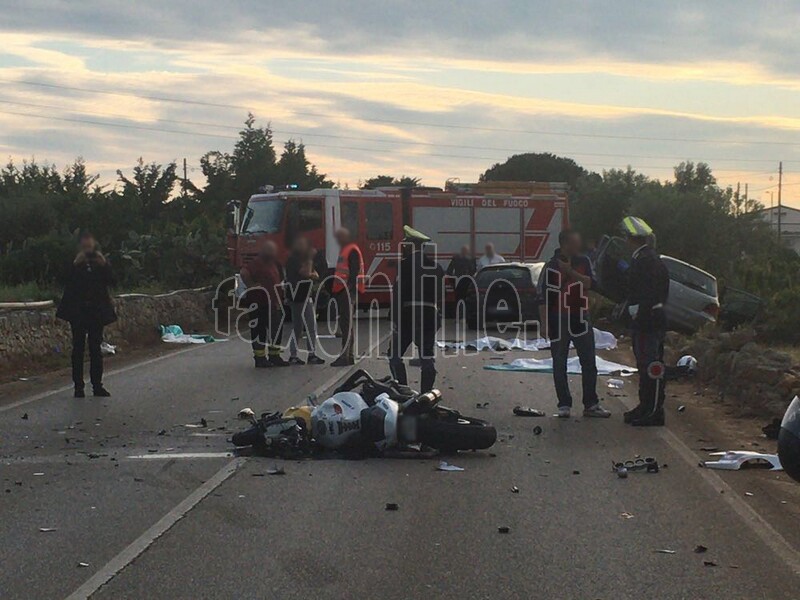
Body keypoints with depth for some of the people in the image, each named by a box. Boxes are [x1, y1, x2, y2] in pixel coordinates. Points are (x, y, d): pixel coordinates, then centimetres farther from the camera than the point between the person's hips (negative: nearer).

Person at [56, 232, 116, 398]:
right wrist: (76, 264, -22)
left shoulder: (100, 262, 8)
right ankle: (78, 386, 4)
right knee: (78, 348, 1)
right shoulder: (74, 264, 2)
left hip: (97, 311, 2)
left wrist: (104, 264, -16)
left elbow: (111, 281, -5)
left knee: (95, 348, 4)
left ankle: (97, 385, 8)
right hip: (78, 311, -1)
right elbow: (67, 282, -14)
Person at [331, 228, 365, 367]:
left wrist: (351, 288, -24)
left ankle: (346, 356, -13)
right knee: (345, 324, 12)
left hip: (348, 292, -10)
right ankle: (349, 356, 17)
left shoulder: (352, 251, -10)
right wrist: (335, 290, 22)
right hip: (341, 292, 10)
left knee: (347, 324, -11)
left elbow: (354, 272, -19)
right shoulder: (343, 251, 21)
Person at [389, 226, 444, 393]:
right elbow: (440, 293, 13)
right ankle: (426, 393, 7)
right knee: (427, 357, 10)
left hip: (408, 315, -5)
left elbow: (398, 293, -12)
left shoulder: (406, 264, -8)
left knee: (395, 354, 7)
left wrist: (395, 319, -10)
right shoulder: (435, 266, 10)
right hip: (431, 315, 5)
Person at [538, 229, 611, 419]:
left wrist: (571, 272, -17)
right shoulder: (551, 266, -3)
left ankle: (591, 404, 8)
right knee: (559, 366, 2)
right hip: (558, 322, -3)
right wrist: (544, 324, -8)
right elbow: (542, 297, -3)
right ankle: (564, 405, 11)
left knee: (589, 363, 2)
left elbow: (591, 283, -8)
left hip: (580, 320, 3)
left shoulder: (583, 262, 7)